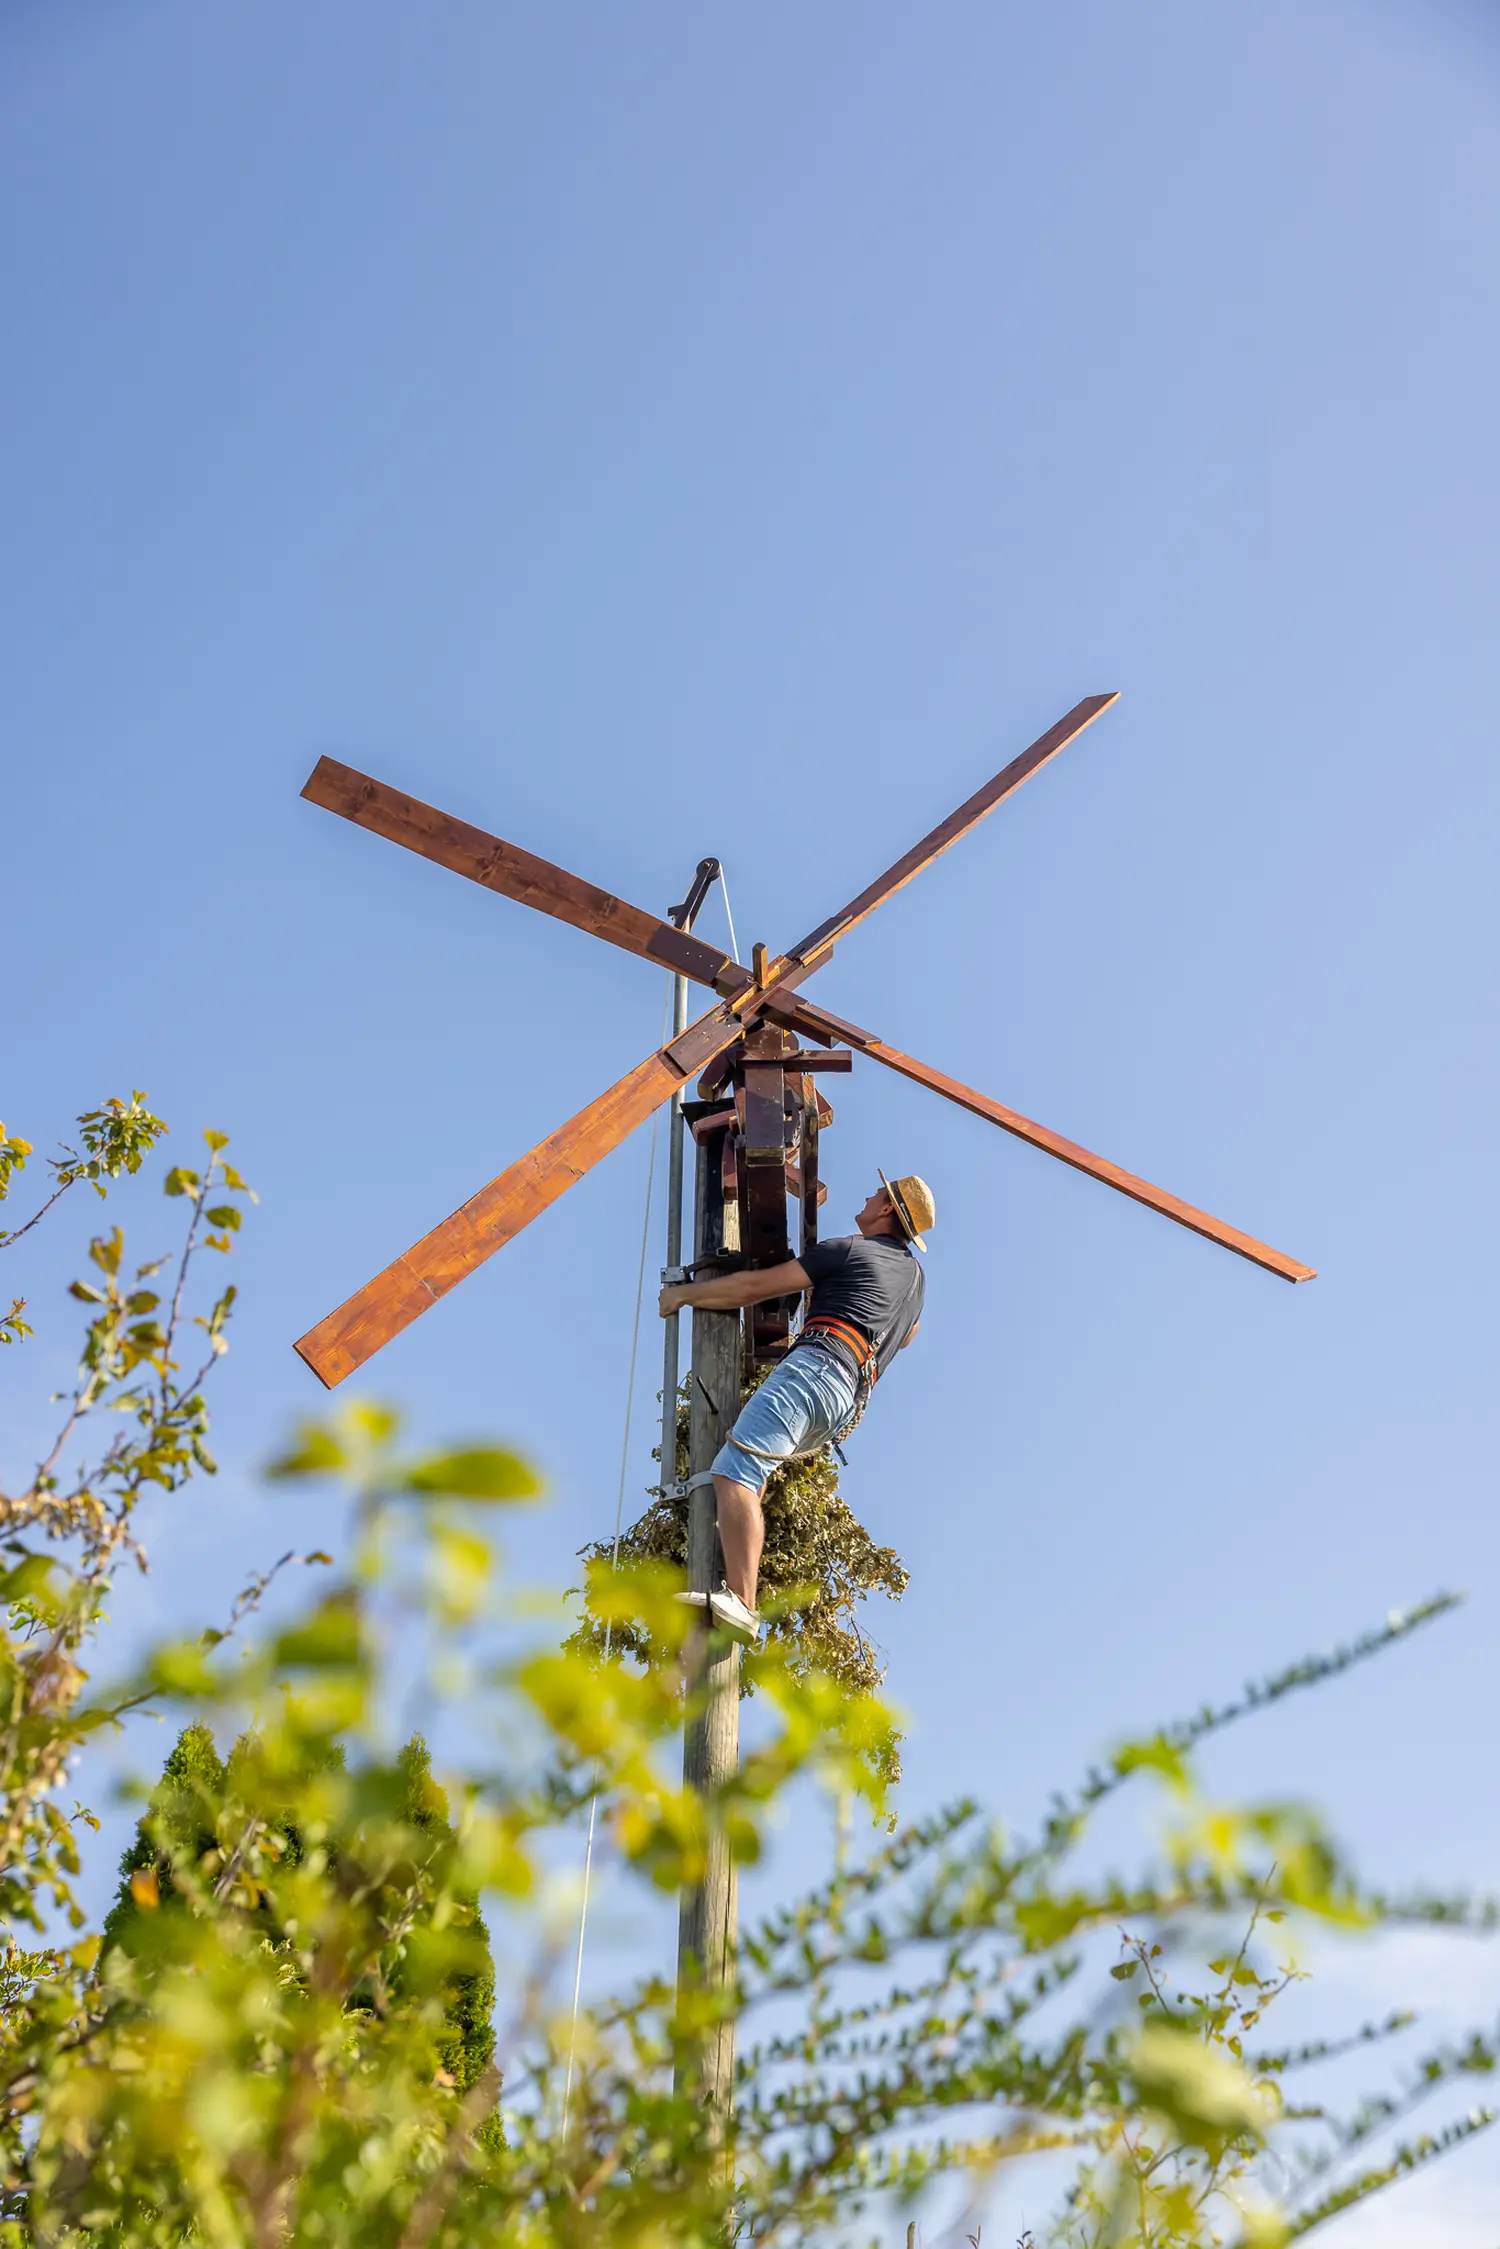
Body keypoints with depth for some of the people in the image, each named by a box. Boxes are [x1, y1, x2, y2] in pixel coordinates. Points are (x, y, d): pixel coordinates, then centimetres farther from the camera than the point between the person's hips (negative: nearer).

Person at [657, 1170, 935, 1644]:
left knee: (734, 1471, -24)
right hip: (848, 1403, 9)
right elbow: (905, 1336, 49)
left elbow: (755, 1287, 2)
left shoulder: (849, 1249, 4)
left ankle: (740, 1602, -41)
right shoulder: (914, 1276, 27)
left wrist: (683, 1293, 14)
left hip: (815, 1368, -9)